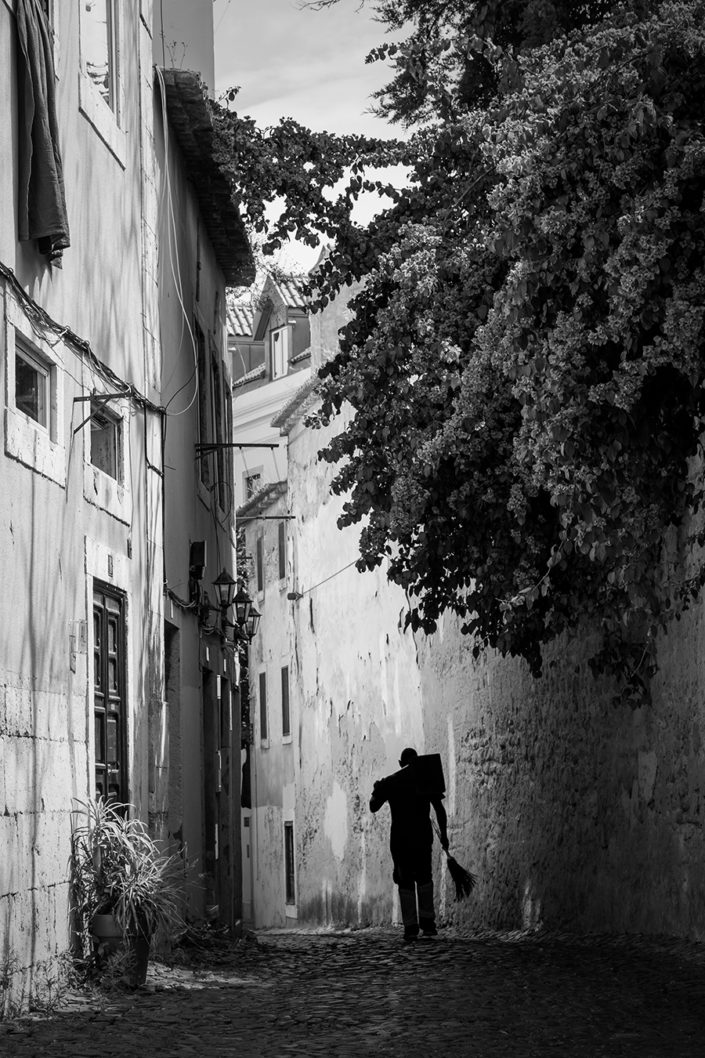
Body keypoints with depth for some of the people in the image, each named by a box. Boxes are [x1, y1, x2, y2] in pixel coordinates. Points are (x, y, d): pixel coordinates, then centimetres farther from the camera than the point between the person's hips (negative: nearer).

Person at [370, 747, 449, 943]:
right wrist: (443, 834, 8)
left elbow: (373, 807, 4)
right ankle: (427, 922, 10)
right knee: (424, 878, 18)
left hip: (400, 838, -1)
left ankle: (410, 927, 1)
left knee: (405, 882, 7)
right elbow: (440, 809, 0)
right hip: (423, 836, 1)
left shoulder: (389, 782, 1)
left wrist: (376, 791, 23)